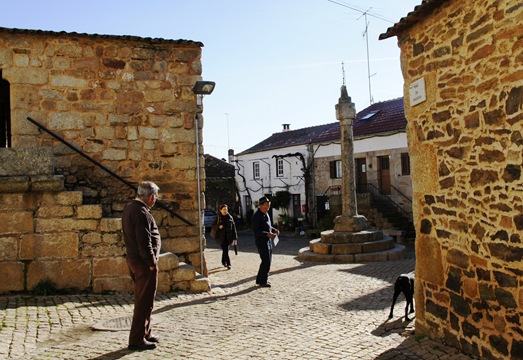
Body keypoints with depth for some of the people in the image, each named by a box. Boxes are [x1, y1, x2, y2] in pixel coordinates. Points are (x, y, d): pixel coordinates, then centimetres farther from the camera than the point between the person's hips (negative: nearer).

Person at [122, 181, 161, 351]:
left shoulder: (129, 208, 12)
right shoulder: (142, 213, -20)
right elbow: (144, 242, -24)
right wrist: (152, 263, -16)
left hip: (133, 259, 10)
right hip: (144, 262, -10)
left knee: (142, 300, 19)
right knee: (144, 302, -1)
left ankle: (145, 333, 31)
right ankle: (137, 340, 7)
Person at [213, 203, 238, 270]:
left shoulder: (230, 217, 4)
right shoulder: (218, 218, 0)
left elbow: (233, 228, 3)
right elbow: (213, 226, 5)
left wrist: (235, 238, -2)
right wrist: (218, 227, -17)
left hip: (228, 237, 2)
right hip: (221, 237, -2)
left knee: (225, 250, 8)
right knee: (225, 250, -7)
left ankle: (223, 262, 28)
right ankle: (228, 264, -3)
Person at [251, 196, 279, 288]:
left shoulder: (266, 214, 12)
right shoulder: (257, 216, -16)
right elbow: (256, 231, -21)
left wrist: (274, 230, 4)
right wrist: (267, 234, -31)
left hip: (268, 241, 9)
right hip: (261, 241, -9)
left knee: (267, 261, 15)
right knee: (266, 261, -7)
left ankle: (260, 279, 26)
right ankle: (263, 281, 5)